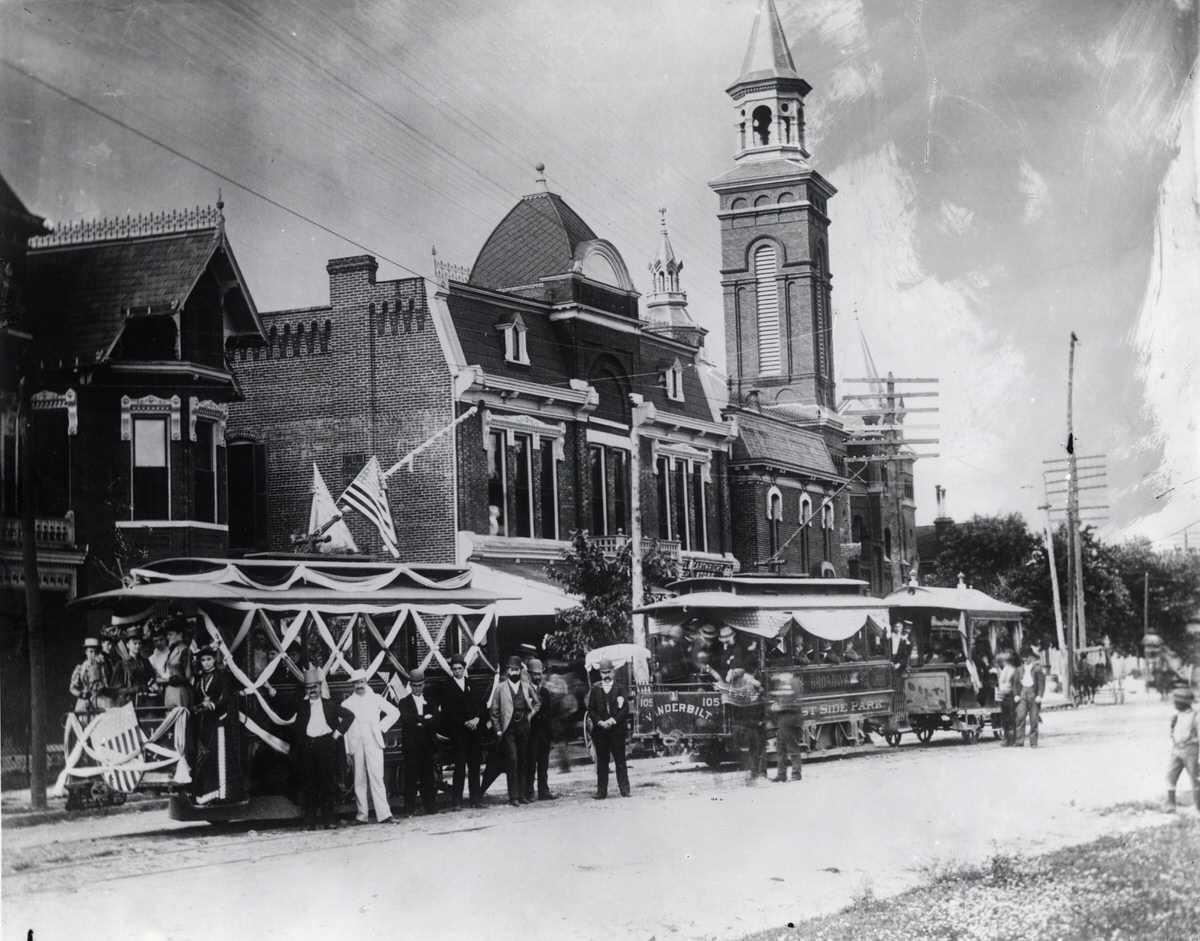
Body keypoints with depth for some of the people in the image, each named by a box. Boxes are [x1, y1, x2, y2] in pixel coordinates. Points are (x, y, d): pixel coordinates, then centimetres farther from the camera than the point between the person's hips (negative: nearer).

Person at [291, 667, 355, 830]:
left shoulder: (330, 705, 12)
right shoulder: (301, 706, 13)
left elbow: (349, 715, 12)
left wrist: (338, 732, 4)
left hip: (326, 745, 0)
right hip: (306, 748, 0)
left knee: (327, 785, 0)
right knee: (308, 786, -1)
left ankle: (328, 819, 5)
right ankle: (309, 821, 3)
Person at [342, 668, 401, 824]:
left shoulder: (375, 699, 8)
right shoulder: (347, 704, 7)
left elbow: (394, 712, 12)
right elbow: (344, 729, 6)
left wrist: (381, 727, 3)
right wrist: (347, 751, 2)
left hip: (373, 743, -1)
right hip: (356, 745, 1)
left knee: (377, 778, -7)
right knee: (359, 780, 2)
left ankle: (384, 814, -10)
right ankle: (362, 814, 8)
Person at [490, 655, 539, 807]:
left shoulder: (526, 687, 10)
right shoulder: (501, 687, 2)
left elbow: (537, 703, 24)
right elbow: (494, 710, 3)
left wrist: (531, 714, 8)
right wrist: (498, 729, -1)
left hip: (523, 726, 3)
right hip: (509, 728, -3)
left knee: (523, 761, 4)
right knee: (512, 760, -10)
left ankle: (522, 794, 10)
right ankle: (513, 796, -8)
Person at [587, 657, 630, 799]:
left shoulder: (620, 689, 6)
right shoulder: (595, 690, 10)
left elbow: (625, 709, -1)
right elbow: (591, 710, 6)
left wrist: (613, 720, -13)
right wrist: (600, 722, -10)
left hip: (617, 730, -1)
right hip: (600, 730, 1)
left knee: (620, 761, -1)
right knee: (602, 762, 3)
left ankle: (624, 790, 1)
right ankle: (601, 791, 5)